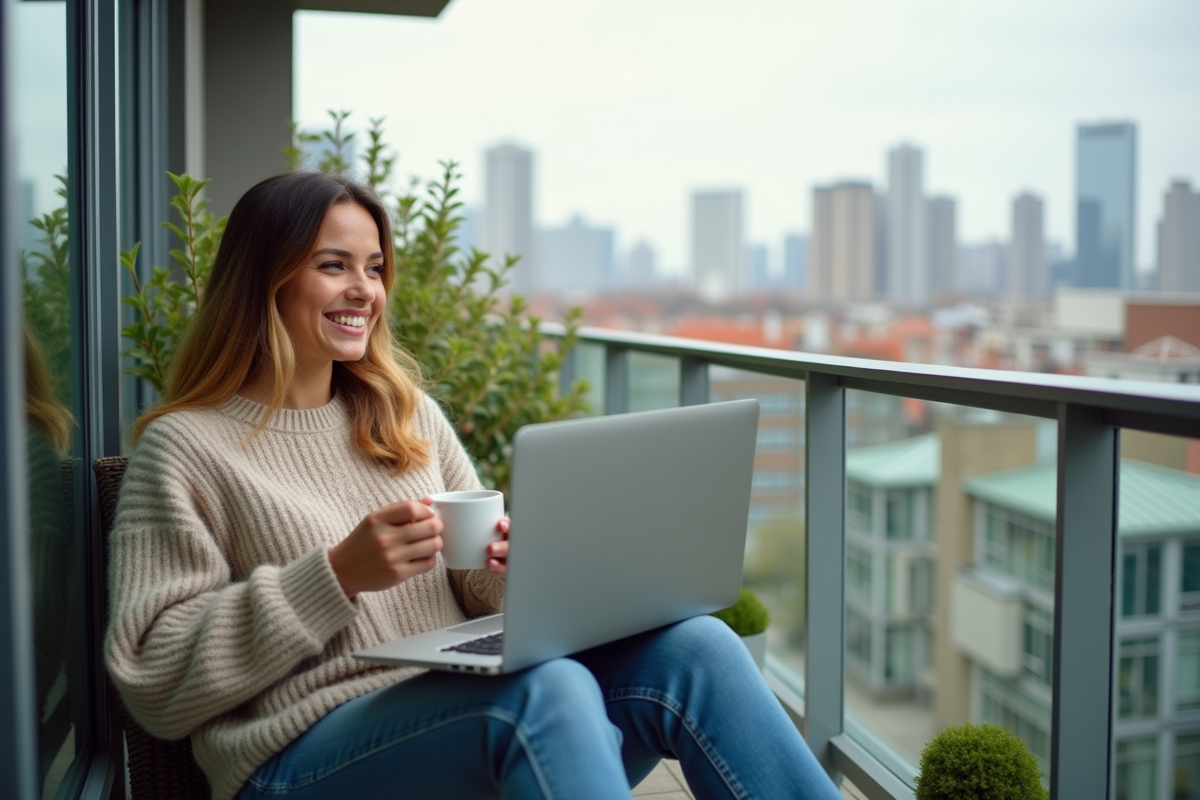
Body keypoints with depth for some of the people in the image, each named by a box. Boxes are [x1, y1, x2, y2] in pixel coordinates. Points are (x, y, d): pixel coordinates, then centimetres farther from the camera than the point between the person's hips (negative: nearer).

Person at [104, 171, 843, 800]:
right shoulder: (185, 447, 2)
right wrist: (338, 576, -16)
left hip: (469, 721, 5)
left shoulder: (409, 415, 17)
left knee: (692, 646, -22)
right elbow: (155, 682, -6)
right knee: (546, 689, -35)